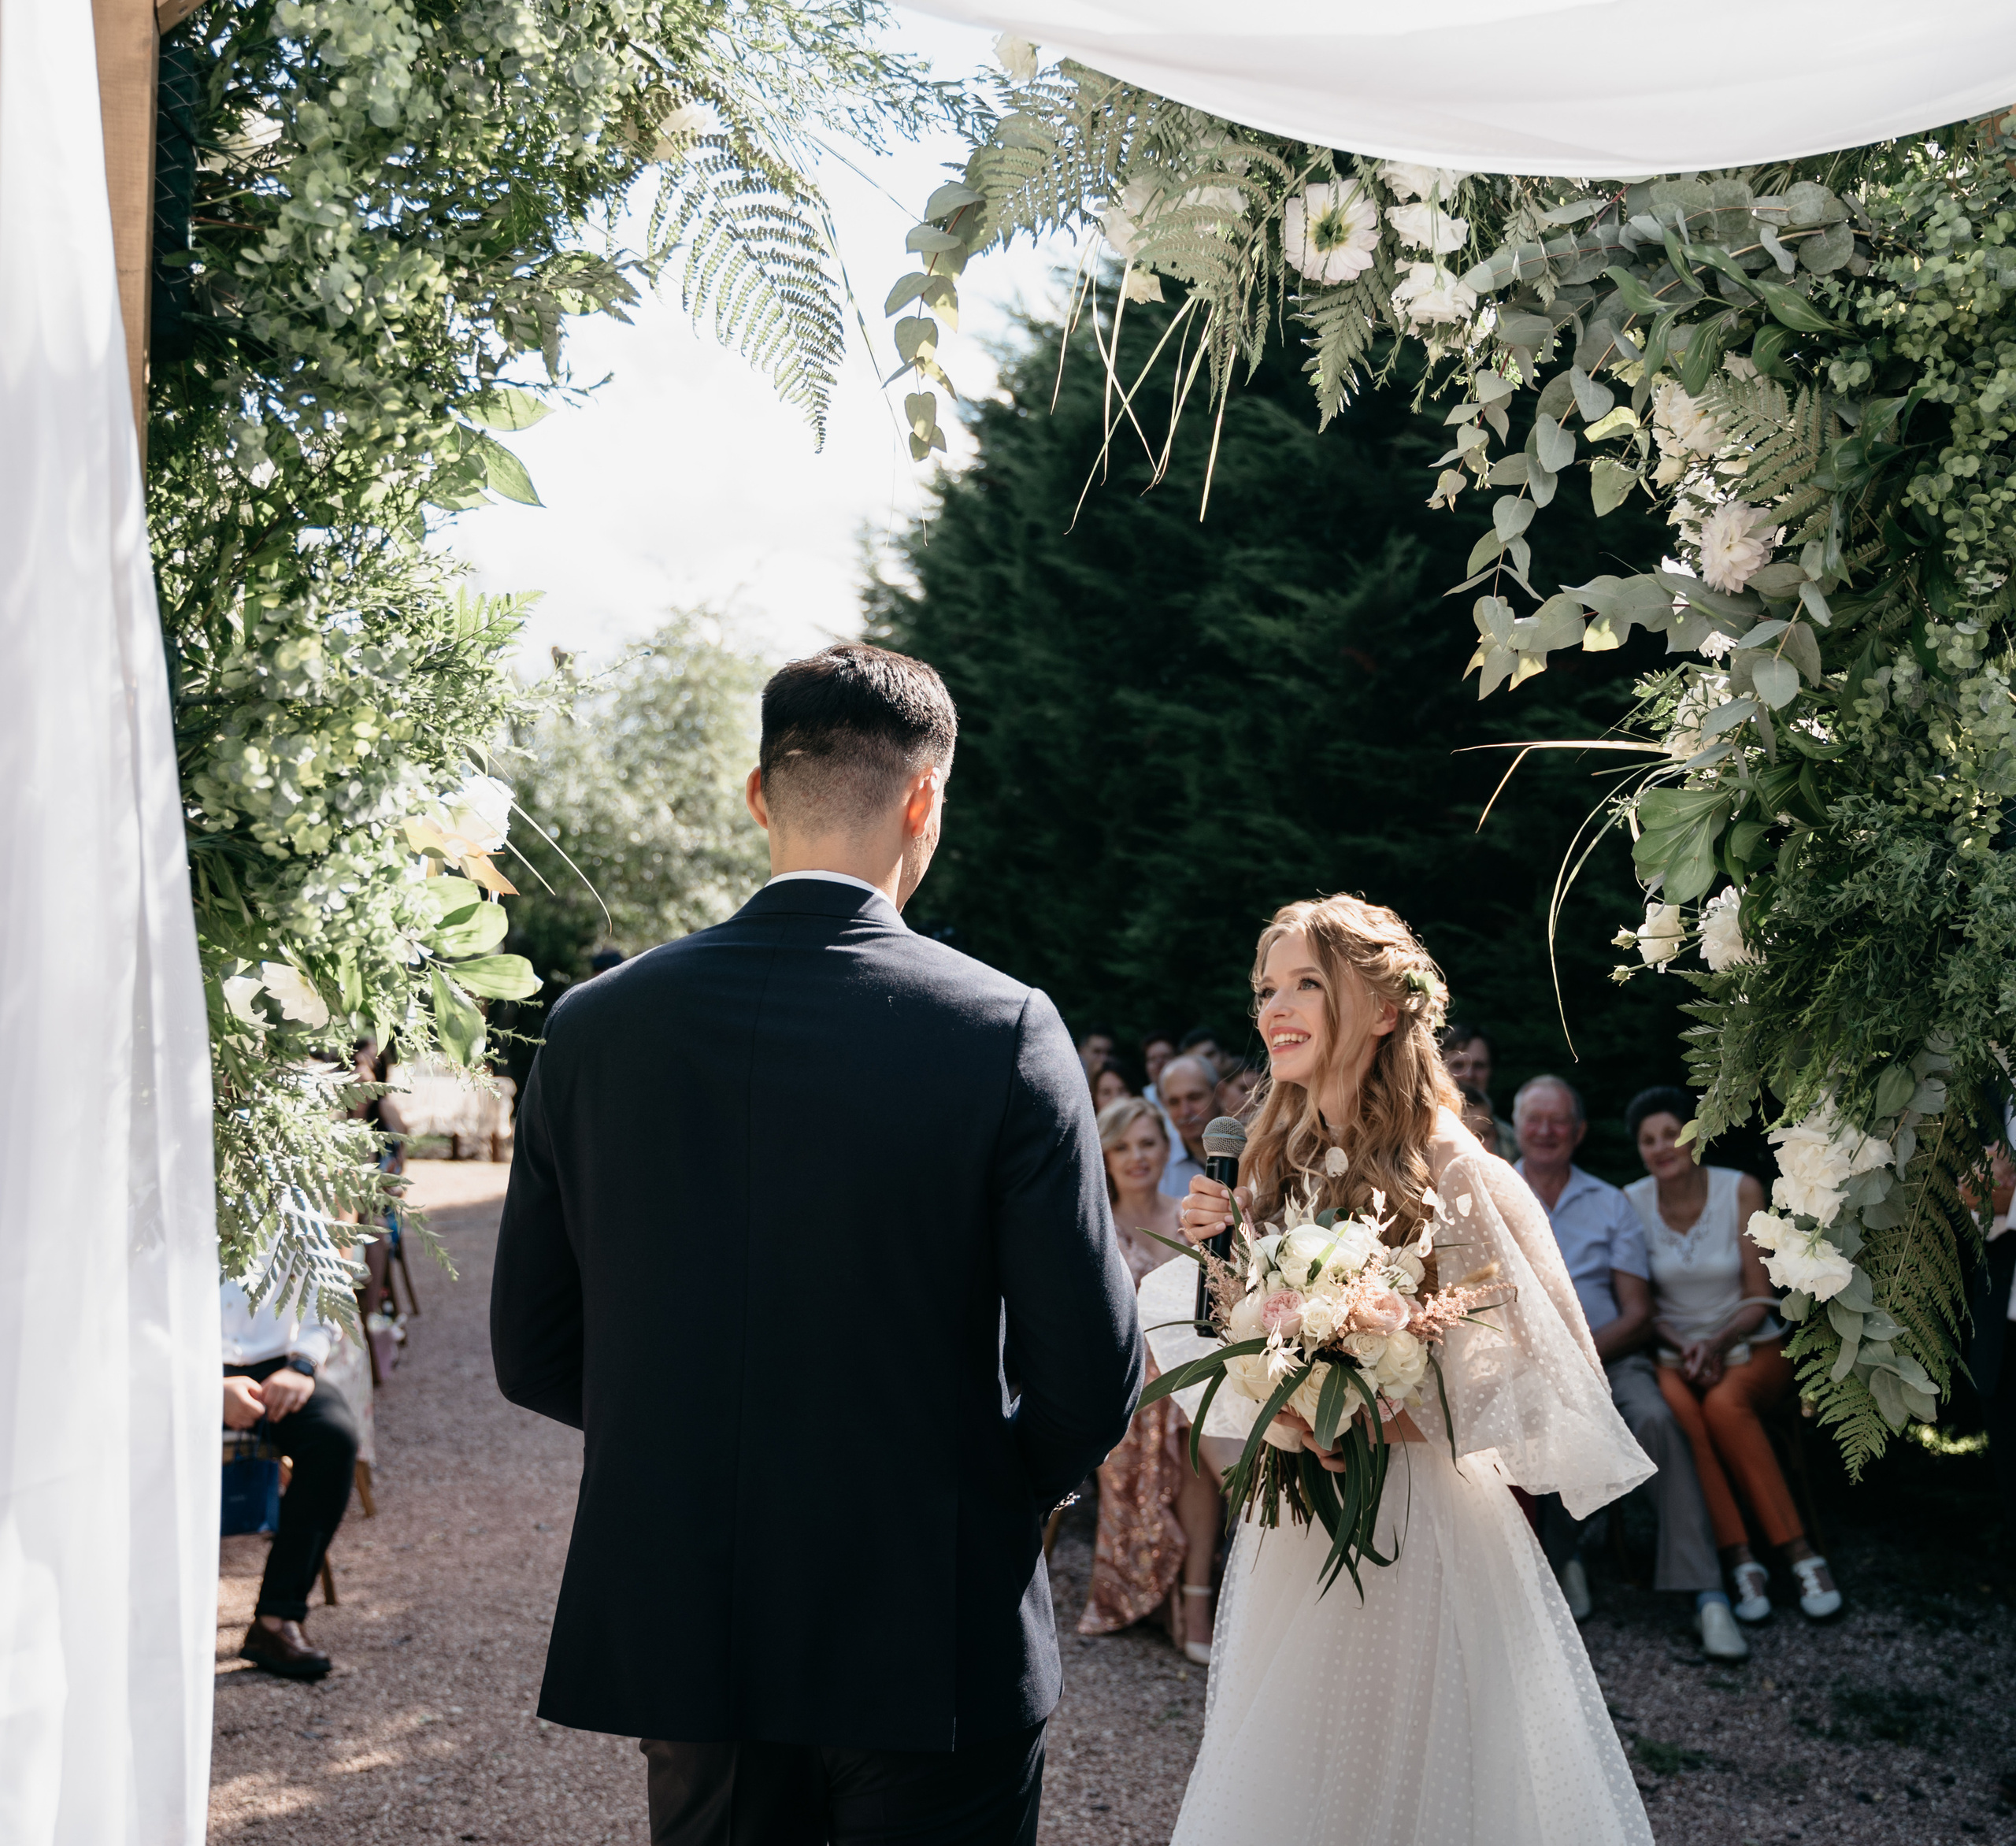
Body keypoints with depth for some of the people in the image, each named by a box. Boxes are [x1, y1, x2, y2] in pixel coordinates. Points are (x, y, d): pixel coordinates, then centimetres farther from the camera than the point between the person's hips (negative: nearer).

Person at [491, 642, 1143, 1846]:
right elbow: (1094, 1372, -13)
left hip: (680, 1634, 4)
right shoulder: (1004, 1031, -14)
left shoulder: (593, 1025, -5)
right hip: (936, 1649, -3)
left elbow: (532, 1354, 2)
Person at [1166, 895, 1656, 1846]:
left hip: (1423, 1528, -6)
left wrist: (1398, 1419, -20)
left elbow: (1550, 1377, -12)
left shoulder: (1457, 1176, -15)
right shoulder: (1275, 1165, 4)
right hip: (1293, 1537, 6)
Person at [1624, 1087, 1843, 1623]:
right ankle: (1740, 1560, -32)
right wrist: (1683, 1346, -14)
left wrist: (1717, 1343, -19)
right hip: (1674, 1351, 1)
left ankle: (1798, 1554, -28)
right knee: (1676, 1408, -35)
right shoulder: (1631, 1203, 0)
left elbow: (1759, 1298, -3)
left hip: (1750, 1345, -1)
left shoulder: (1740, 1191, -4)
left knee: (1724, 1403, -35)